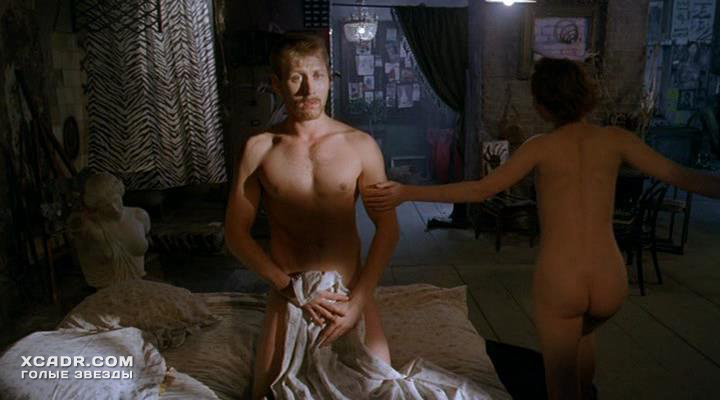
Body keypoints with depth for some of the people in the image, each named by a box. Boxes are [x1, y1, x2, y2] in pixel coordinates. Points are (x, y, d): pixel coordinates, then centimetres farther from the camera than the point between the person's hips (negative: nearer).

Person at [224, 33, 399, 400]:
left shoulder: (360, 145, -7)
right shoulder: (259, 148, -5)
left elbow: (387, 228, -5)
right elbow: (236, 233, -3)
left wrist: (358, 300, -12)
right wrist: (291, 287, -12)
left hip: (351, 291, 0)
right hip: (288, 293, 1)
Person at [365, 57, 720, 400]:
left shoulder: (540, 147, -5)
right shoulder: (615, 139, 2)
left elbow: (481, 190, -10)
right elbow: (681, 176, 5)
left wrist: (406, 193, -8)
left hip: (557, 281, -4)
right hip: (610, 281, 4)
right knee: (583, 331, 39)